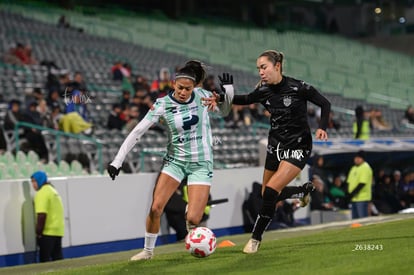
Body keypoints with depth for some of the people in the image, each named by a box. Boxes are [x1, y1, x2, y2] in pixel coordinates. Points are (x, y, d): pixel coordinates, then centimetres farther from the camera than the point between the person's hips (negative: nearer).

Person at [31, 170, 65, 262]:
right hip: (58, 231, 9)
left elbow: (42, 215, -20)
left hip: (48, 232, -9)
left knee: (44, 258, -6)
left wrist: (38, 231, -17)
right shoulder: (53, 190, 18)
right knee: (57, 256, 11)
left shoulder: (42, 193, -12)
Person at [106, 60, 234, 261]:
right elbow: (137, 132, -12)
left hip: (201, 163, 0)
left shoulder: (202, 96, -7)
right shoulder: (162, 104, -12)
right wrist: (117, 161, -17)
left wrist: (227, 89, -7)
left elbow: (224, 110, 12)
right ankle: (148, 250, 9)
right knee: (155, 208, -13)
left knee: (192, 219, -13)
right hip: (175, 160, 1)